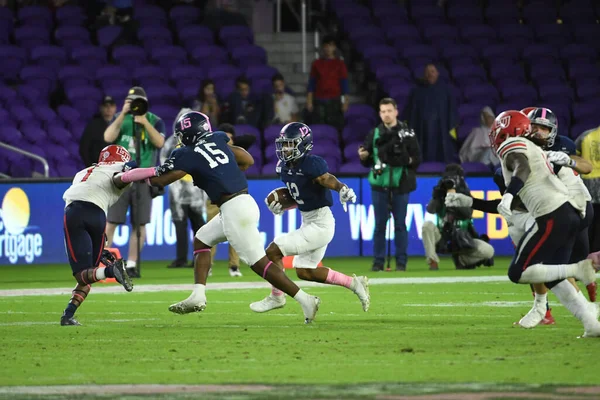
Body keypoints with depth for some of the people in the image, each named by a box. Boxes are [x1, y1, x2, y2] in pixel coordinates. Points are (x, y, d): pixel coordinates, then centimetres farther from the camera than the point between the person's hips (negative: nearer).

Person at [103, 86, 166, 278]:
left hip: (144, 179, 1)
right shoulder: (120, 118, 7)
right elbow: (108, 137, -10)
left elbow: (160, 142, -11)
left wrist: (144, 122, -20)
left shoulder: (155, 121, 6)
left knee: (139, 224, 1)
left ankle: (131, 264, 8)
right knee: (111, 221, -6)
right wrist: (123, 114, -15)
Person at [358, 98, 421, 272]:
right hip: (379, 185, 1)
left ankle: (401, 262, 8)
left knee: (400, 224, 2)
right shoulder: (374, 134, 8)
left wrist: (408, 160, -18)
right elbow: (367, 162, 11)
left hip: (400, 185, -1)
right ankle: (378, 262, 8)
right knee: (379, 224, 3)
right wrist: (363, 156, -10)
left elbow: (417, 158, 2)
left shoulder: (407, 133, 3)